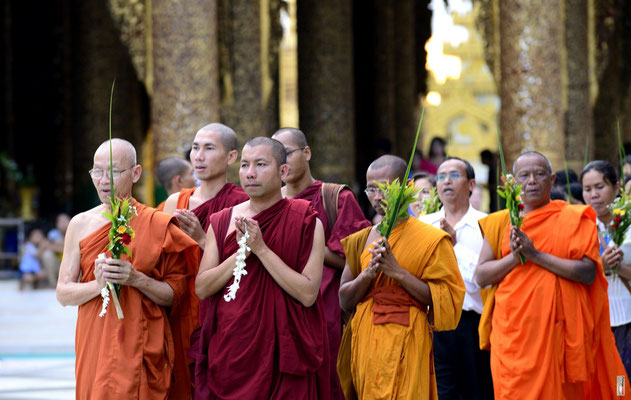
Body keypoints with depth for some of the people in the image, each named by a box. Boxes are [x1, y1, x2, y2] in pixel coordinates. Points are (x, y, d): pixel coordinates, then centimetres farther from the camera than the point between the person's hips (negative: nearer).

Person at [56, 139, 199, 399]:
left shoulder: (157, 225, 0)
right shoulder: (80, 224, 6)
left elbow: (175, 295, 0)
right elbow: (63, 294, 4)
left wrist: (136, 279, -17)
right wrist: (99, 284, -14)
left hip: (142, 349, -2)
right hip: (94, 346, 2)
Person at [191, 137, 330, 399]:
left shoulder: (306, 223, -4)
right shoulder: (222, 222, 7)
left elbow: (308, 294, -13)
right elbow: (202, 288, -1)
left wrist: (261, 249, -16)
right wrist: (242, 251, -13)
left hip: (282, 355, -3)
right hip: (229, 354, 3)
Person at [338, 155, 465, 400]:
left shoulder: (431, 240, -2)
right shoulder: (361, 240, 11)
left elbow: (443, 298, -8)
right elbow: (345, 301, 9)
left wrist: (397, 272, -15)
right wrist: (368, 274, -10)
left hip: (405, 344, -4)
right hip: (365, 342, 4)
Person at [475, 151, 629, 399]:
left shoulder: (574, 219, 5)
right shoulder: (501, 222, 11)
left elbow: (589, 273, -8)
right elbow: (481, 276, 5)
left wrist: (536, 255, -13)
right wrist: (515, 256, -11)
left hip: (558, 331, -1)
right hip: (513, 331, 1)